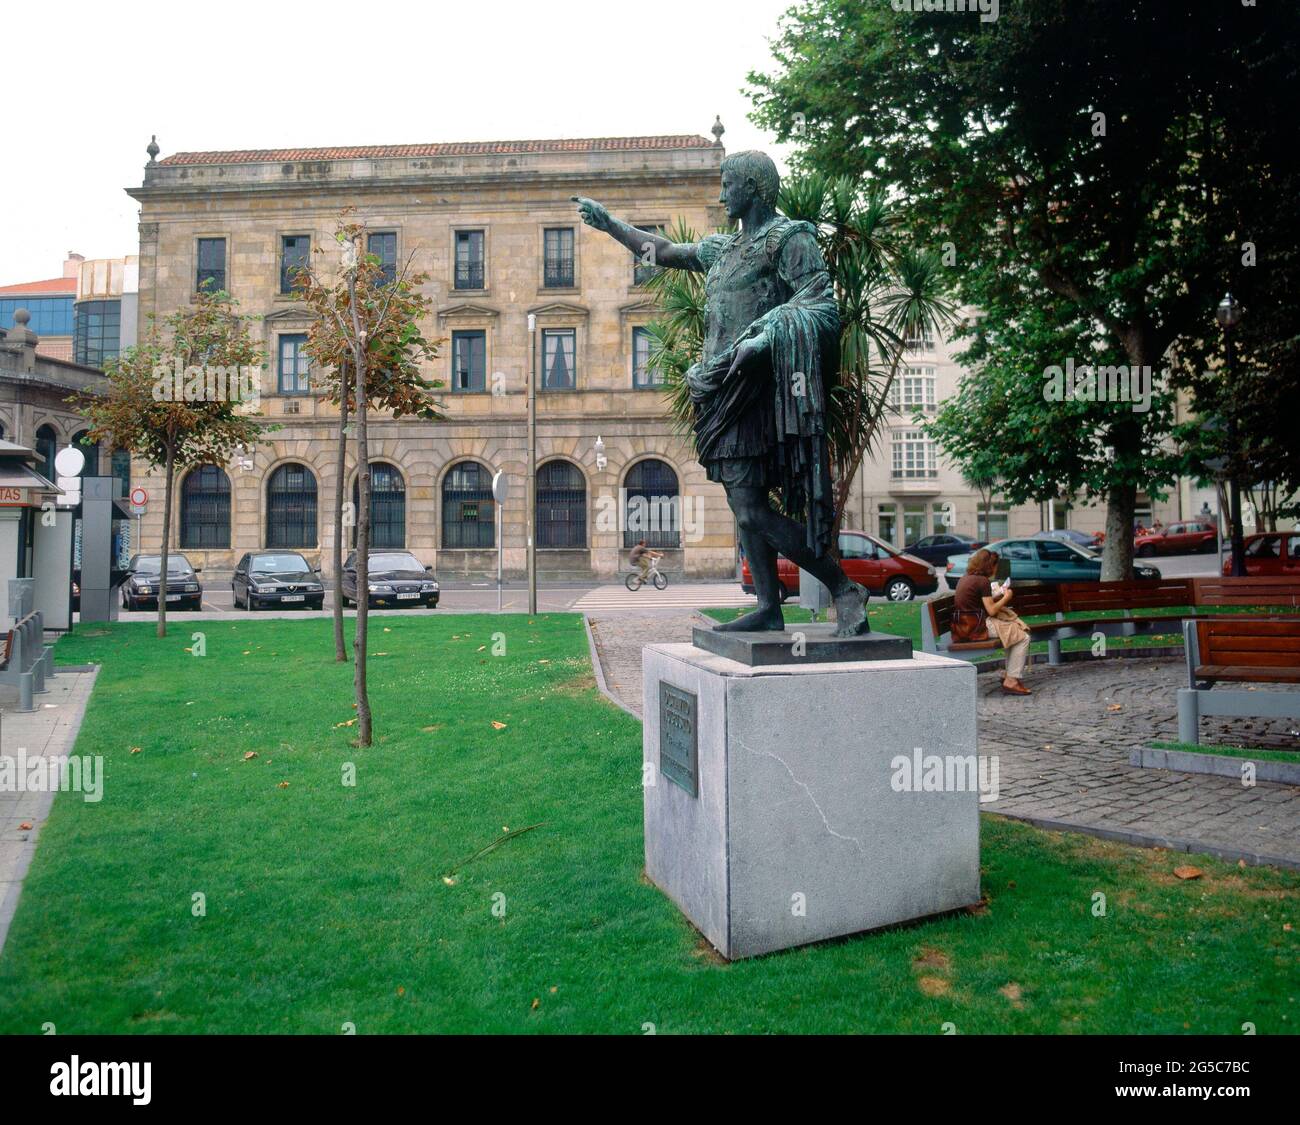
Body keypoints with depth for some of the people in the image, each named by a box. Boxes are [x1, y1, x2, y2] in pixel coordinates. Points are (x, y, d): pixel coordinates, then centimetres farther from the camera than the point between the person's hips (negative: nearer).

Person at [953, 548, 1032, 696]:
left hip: (964, 625, 10)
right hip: (976, 627, -10)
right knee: (1023, 638, -5)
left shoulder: (965, 579, 14)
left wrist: (999, 595, 19)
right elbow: (992, 610, -13)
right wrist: (1006, 597, 2)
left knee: (1014, 632, 24)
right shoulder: (983, 581, -12)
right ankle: (1011, 681, -4)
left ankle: (1009, 674, 22)